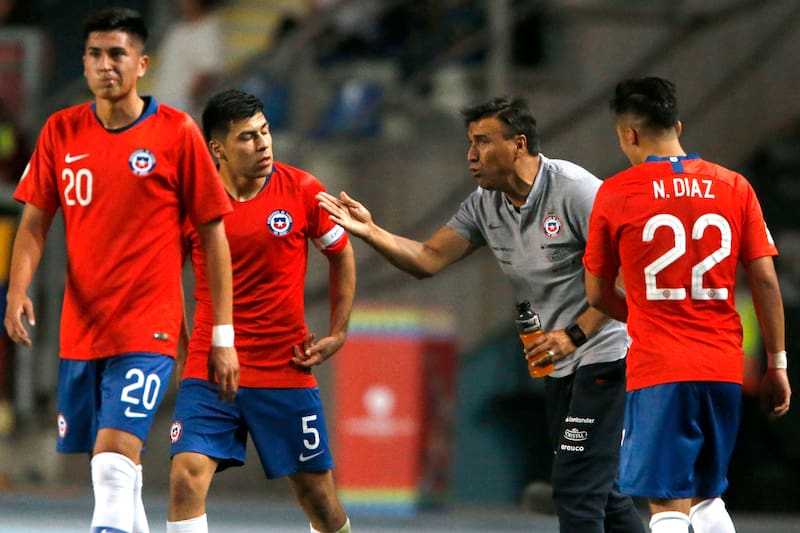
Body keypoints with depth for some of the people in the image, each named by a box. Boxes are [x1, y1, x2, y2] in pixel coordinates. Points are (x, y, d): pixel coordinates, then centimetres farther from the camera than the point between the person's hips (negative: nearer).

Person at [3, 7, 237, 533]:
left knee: (115, 458, -20)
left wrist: (223, 336, -1)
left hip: (147, 332, -5)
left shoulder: (177, 133, -4)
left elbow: (214, 234, 0)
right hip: (82, 328, 5)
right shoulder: (61, 131, 6)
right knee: (114, 468, 11)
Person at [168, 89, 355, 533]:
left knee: (318, 494, 8)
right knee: (186, 479, -18)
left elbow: (341, 254, 10)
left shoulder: (301, 190, -5)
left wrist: (337, 334, 5)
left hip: (287, 372, 0)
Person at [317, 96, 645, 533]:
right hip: (560, 365, 9)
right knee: (599, 494, 13)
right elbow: (429, 259, 6)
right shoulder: (484, 205, 6)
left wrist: (576, 334, -24)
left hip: (603, 353, -9)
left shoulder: (576, 191, -17)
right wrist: (370, 233, -8)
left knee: (575, 491, -13)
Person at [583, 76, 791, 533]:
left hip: (658, 373, -4)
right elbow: (766, 280, 3)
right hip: (724, 370, 4)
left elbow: (598, 294, 8)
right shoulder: (735, 187, 5)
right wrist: (777, 363, 9)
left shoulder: (616, 194, -1)